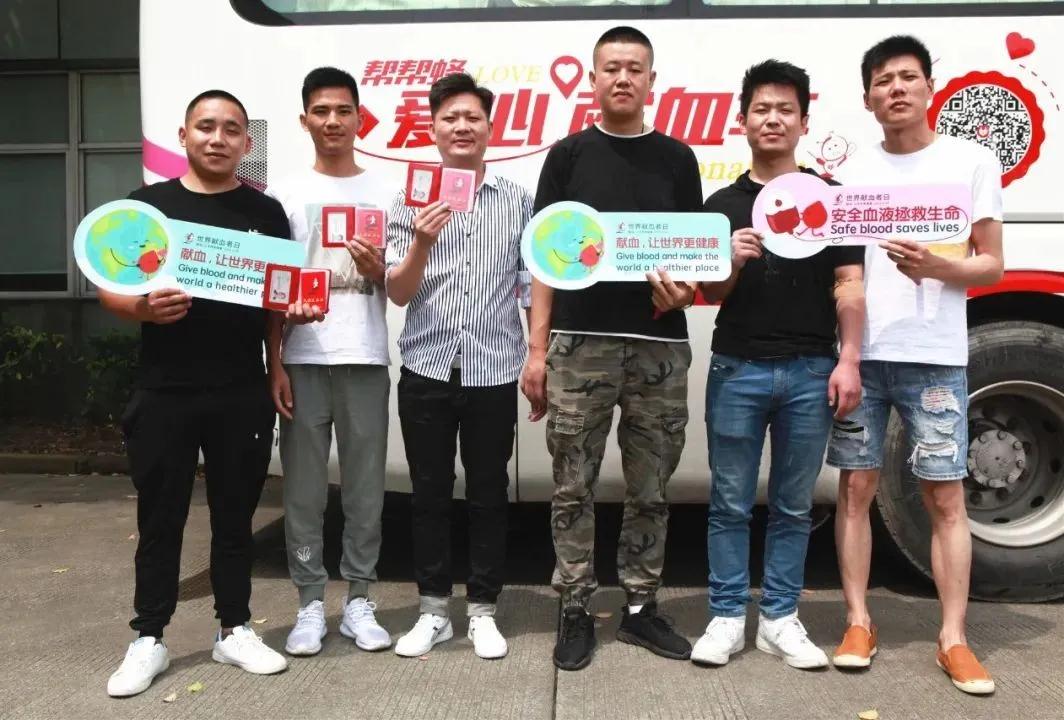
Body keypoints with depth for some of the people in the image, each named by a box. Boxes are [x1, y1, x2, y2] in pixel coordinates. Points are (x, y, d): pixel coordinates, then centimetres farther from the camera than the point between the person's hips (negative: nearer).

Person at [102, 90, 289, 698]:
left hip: (243, 394, 1)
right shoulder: (147, 205, 4)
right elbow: (109, 289, 3)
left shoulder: (265, 211, 6)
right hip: (164, 392, 0)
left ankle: (235, 630, 24)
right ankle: (150, 639, 21)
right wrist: (143, 308, -18)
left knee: (235, 514, 11)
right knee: (160, 518, 8)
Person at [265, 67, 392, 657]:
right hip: (303, 360, 0)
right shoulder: (285, 194, 7)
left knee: (365, 486, 6)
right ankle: (311, 604, 16)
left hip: (365, 359, 1)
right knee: (304, 487, 4)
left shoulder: (383, 192, 9)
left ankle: (358, 601, 18)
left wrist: (376, 269, -12)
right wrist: (274, 364, -3)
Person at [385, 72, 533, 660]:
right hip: (426, 371, 0)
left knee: (488, 494, 8)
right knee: (430, 493, 9)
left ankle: (482, 611, 22)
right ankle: (433, 611, 23)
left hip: (494, 372, 0)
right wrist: (421, 244, -20)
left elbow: (533, 286, 7)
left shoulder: (518, 202, 4)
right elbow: (397, 294, -2)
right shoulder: (410, 201, 2)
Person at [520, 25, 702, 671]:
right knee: (574, 488, 4)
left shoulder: (677, 159, 10)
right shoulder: (569, 156, 6)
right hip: (580, 344, -1)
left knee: (650, 490, 9)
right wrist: (536, 348, -2)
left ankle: (641, 606, 23)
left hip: (659, 347, 2)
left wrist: (682, 290, -11)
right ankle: (576, 610, 17)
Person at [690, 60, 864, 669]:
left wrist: (849, 361, -8)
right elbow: (711, 294, 7)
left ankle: (781, 619, 20)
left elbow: (848, 286, 2)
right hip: (737, 369, 0)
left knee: (793, 505, 9)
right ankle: (727, 618, 15)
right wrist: (732, 261, -14)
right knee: (731, 504, 5)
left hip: (811, 371, 0)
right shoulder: (723, 204, 8)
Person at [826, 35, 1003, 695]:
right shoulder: (855, 171, 12)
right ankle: (859, 623, 15)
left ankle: (954, 639, 9)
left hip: (935, 358, -2)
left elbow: (992, 265, 4)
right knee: (857, 487, 4)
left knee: (946, 497, 0)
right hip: (861, 355, 2)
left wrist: (936, 266, -18)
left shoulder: (973, 161, 5)